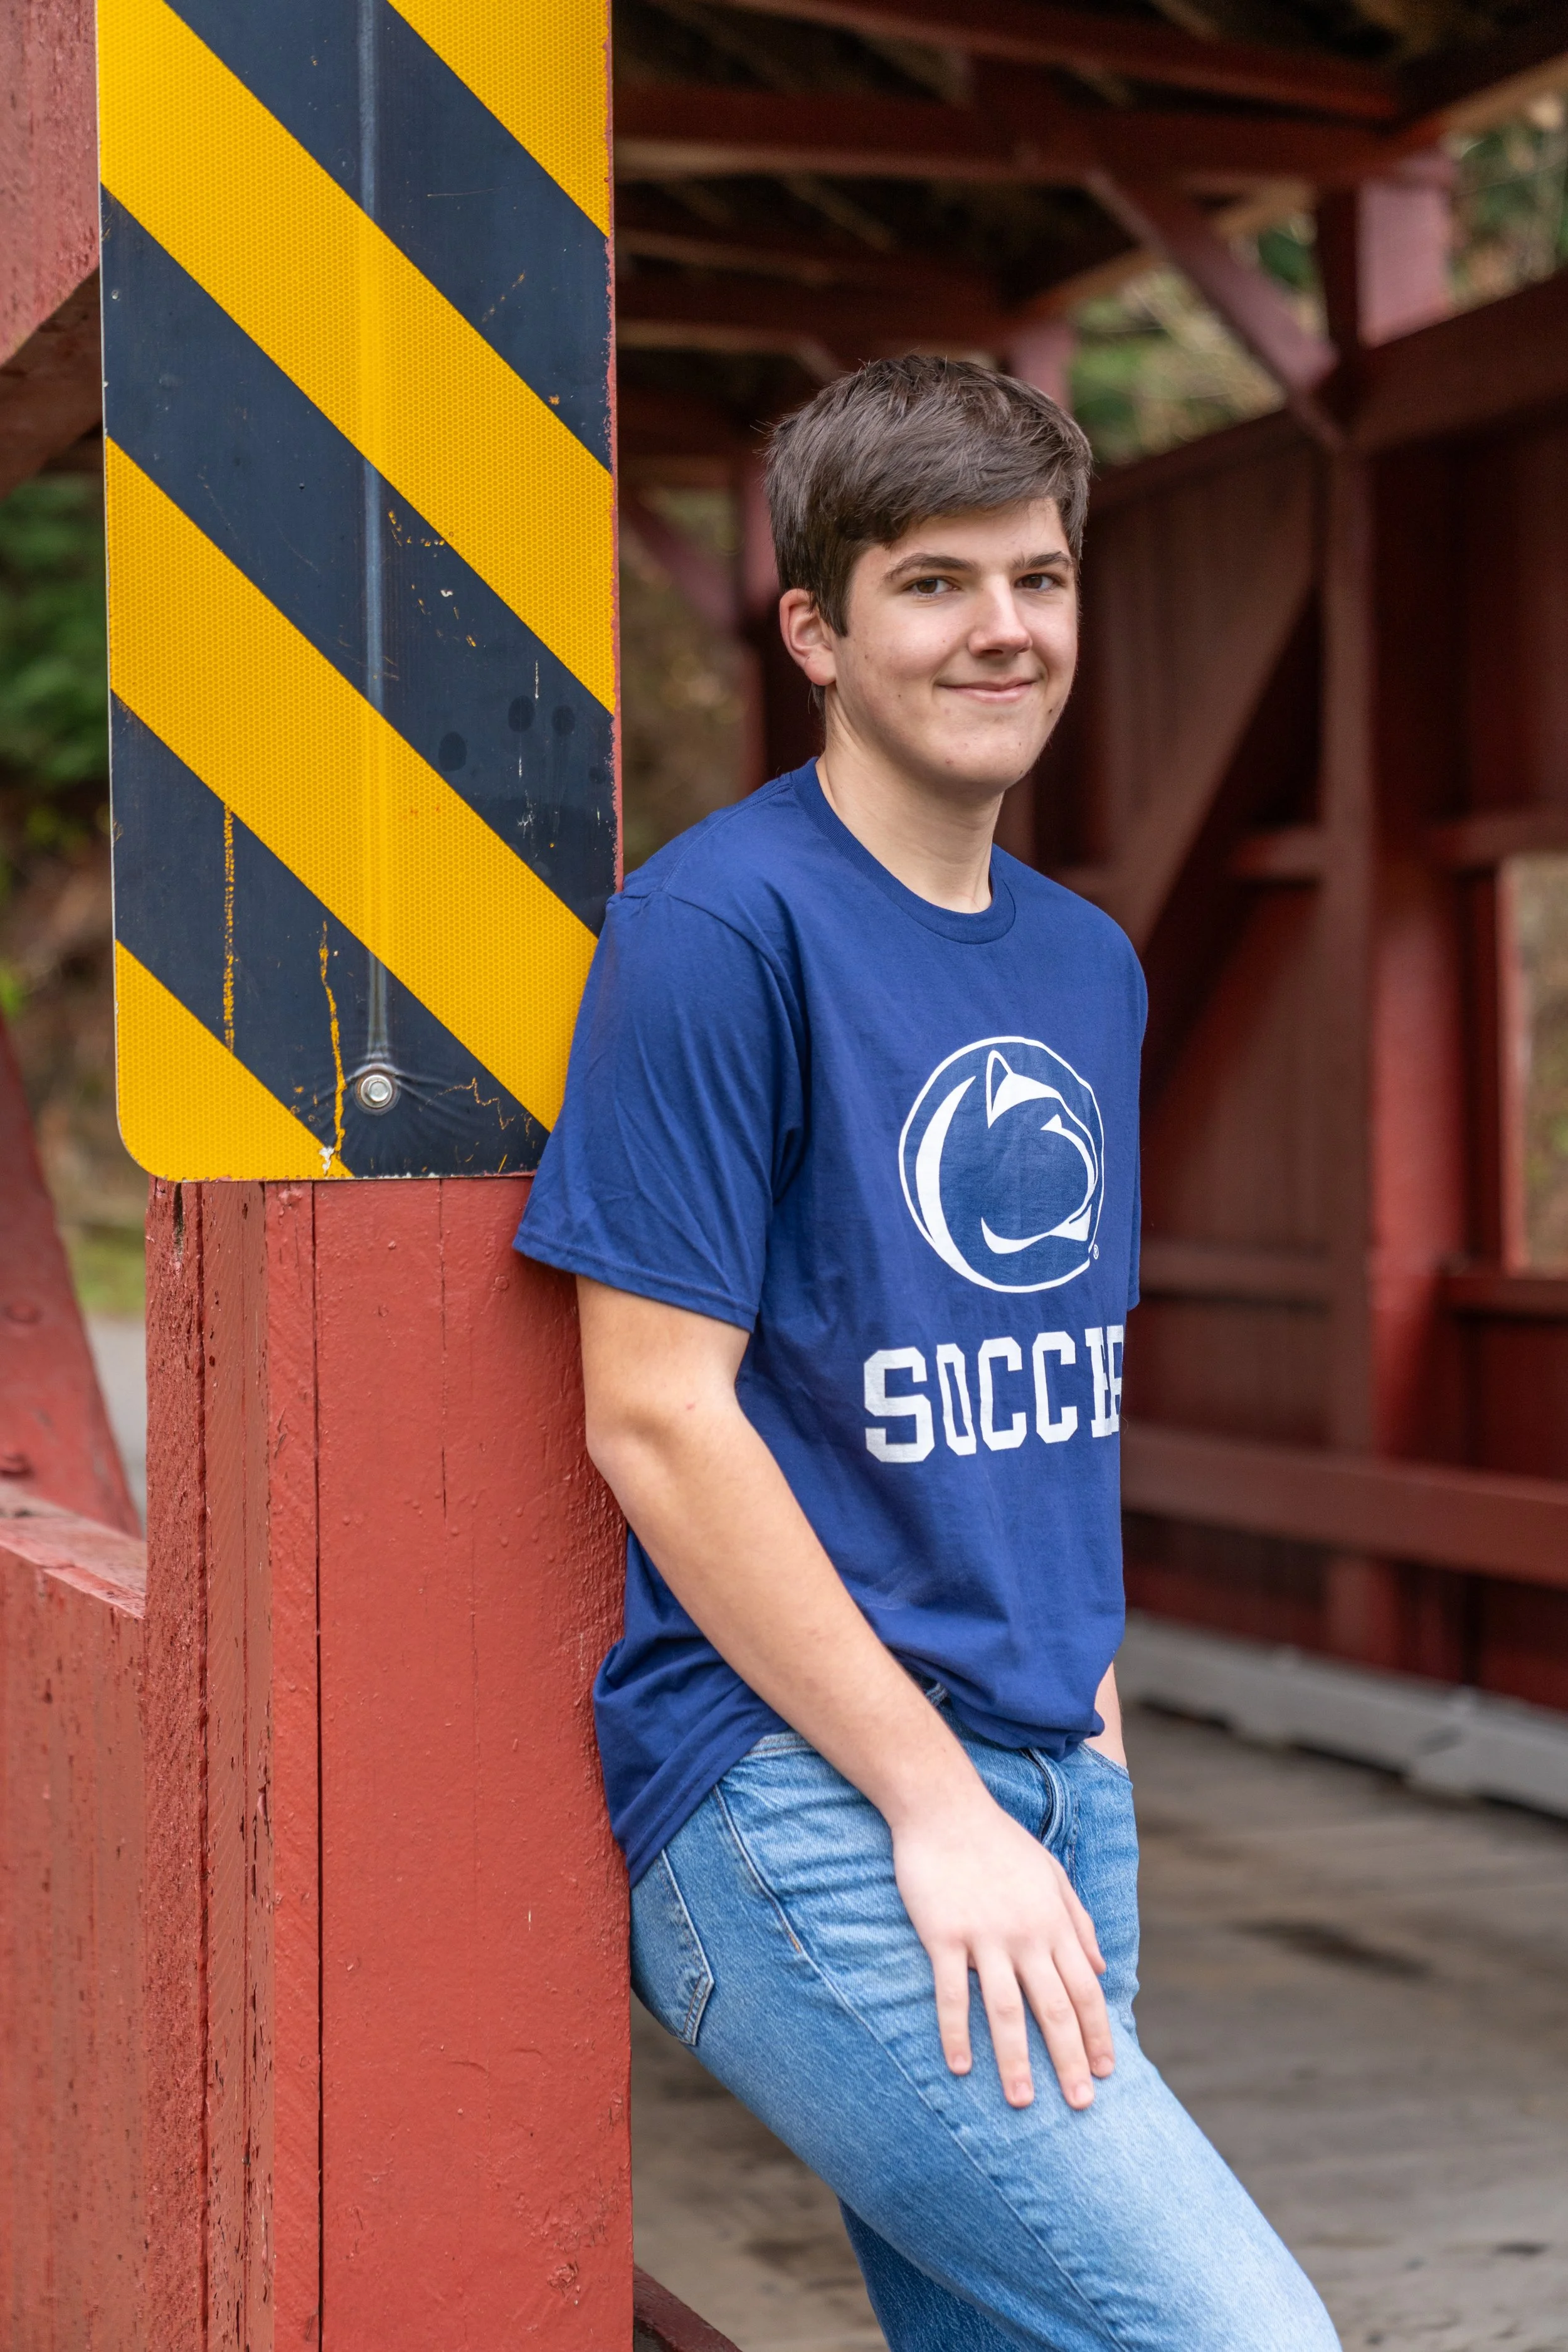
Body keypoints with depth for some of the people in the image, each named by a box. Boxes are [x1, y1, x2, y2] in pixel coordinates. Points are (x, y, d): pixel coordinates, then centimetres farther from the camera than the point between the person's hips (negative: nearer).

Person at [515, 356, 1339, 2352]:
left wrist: (1084, 1701, 9)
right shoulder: (717, 928, -10)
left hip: (1051, 1791, 8)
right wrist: (935, 1801, -15)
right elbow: (654, 1417, -14)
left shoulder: (1088, 966, 15)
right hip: (795, 1800, -8)